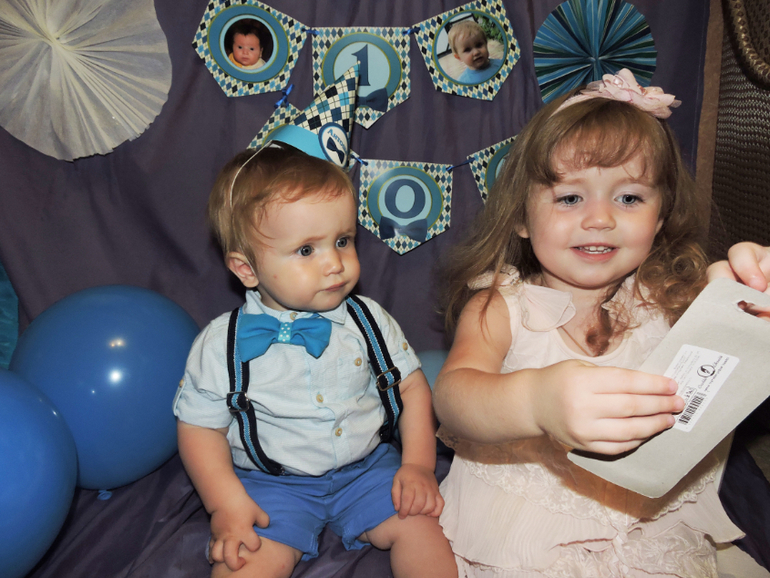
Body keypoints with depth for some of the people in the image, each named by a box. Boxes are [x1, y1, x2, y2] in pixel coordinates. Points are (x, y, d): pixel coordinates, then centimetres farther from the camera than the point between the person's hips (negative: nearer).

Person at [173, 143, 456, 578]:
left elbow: (412, 385, 2)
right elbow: (201, 428, -4)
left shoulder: (369, 320, -6)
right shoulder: (222, 344, -12)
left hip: (366, 468, 2)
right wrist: (227, 505, -13)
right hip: (272, 483, -1)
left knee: (419, 522, -13)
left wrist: (419, 464, -7)